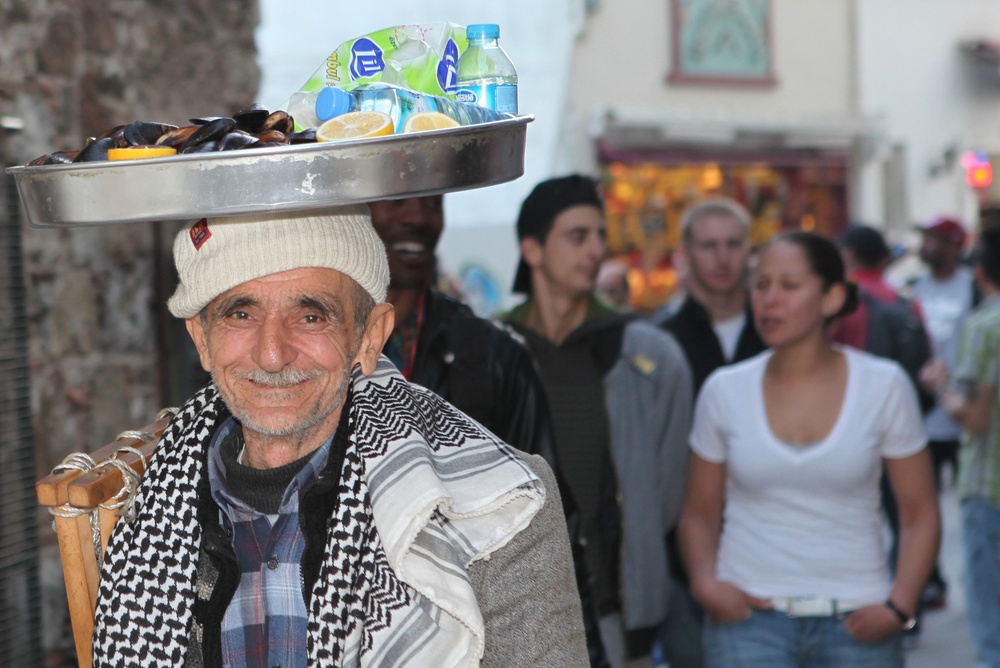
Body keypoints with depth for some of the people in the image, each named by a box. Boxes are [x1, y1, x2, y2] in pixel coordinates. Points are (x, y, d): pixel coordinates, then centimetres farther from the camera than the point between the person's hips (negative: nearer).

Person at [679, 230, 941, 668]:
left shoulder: (884, 386, 0)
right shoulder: (724, 391, 2)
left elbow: (919, 514, 4)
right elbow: (699, 514, 10)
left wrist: (898, 606, -8)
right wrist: (704, 582, -8)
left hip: (856, 624, 0)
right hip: (749, 616, 0)